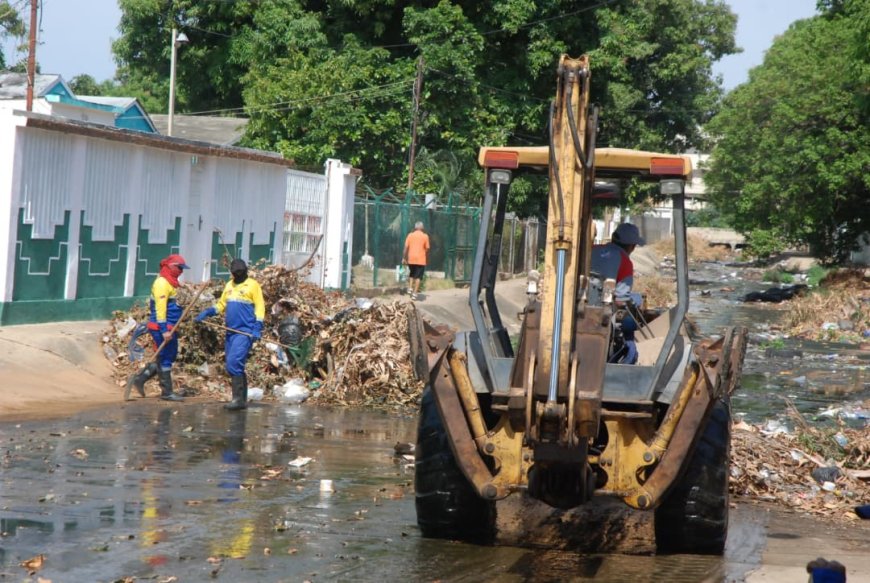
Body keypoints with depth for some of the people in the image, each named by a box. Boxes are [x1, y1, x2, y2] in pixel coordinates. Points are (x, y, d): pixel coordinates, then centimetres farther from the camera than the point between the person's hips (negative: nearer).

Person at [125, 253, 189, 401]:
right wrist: (164, 330, -25)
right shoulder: (162, 283, -14)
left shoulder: (170, 282, 17)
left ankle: (139, 378, 17)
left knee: (169, 357, 13)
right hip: (161, 328, -10)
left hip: (168, 328, 10)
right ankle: (167, 392, 3)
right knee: (165, 359, -4)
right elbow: (160, 307, -21)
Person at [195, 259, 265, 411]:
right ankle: (242, 399, 15)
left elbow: (259, 307, -7)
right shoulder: (229, 285, 15)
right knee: (236, 366, 8)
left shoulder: (252, 285, -4)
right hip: (231, 331, 7)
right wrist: (207, 312, 3)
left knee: (234, 362, -19)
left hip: (245, 331, -7)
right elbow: (221, 304, 20)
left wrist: (257, 328, -16)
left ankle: (238, 398, -18)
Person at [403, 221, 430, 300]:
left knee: (412, 274, 23)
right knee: (418, 277, 1)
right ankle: (414, 294, -3)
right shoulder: (425, 236, -2)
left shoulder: (410, 235, 3)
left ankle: (410, 289, 9)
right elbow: (427, 249, -2)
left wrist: (404, 258, 6)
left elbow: (406, 247, 0)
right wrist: (426, 257, 14)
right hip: (421, 260, -2)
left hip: (411, 259, 2)